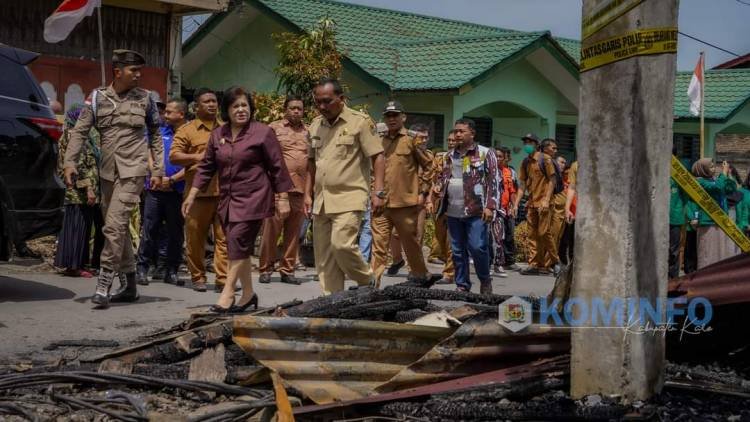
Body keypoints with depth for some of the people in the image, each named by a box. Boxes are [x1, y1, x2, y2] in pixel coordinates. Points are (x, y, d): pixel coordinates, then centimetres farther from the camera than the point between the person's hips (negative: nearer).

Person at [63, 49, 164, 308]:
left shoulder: (144, 99, 3)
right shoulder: (98, 97, 4)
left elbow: (156, 136, 9)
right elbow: (80, 131, 4)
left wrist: (158, 170, 5)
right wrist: (70, 162, -7)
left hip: (133, 170, -3)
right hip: (108, 171, 4)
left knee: (115, 225, -16)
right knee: (118, 228, 10)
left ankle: (103, 284, -12)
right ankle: (129, 285, 21)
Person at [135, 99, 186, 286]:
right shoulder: (159, 131, 10)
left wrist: (171, 180, -13)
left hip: (177, 191, -2)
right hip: (155, 188, 2)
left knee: (176, 232, 5)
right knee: (150, 229, -1)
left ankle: (171, 272, 13)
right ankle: (142, 269, 4)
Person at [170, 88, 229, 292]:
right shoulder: (187, 130, 5)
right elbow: (174, 156, -4)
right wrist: (196, 157, -17)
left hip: (225, 192, 2)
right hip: (199, 192, -2)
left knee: (224, 237, -4)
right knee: (195, 238, 3)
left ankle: (222, 280, -4)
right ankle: (198, 277, 16)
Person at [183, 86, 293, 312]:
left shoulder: (263, 132, -4)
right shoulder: (218, 134, 11)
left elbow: (278, 167, -2)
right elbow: (206, 166, 15)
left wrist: (283, 198, -4)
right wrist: (192, 195, 10)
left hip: (253, 198, -6)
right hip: (227, 199, 6)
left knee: (238, 243, -15)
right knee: (239, 249, 9)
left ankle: (227, 293, -12)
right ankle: (248, 294, 20)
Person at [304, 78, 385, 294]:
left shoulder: (360, 121, -5)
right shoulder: (315, 125, 13)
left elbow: (378, 157, -6)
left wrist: (378, 192, -13)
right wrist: (308, 193, 16)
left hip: (349, 198, -6)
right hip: (321, 201, 6)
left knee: (341, 244, -19)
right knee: (324, 255, 5)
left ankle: (367, 282, 6)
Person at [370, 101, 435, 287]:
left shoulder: (413, 139, 0)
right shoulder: (379, 141, 13)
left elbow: (429, 165, 0)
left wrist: (422, 192, -4)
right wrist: (374, 192, 13)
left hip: (406, 202, -3)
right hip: (381, 202, 3)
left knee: (411, 243, 11)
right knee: (378, 244, -4)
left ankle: (421, 277, 29)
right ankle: (373, 282, -5)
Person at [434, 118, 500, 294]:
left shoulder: (485, 153, -1)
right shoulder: (450, 156, 15)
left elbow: (494, 181, -5)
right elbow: (442, 179, 25)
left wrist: (490, 206, -13)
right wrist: (441, 204, 14)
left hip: (476, 211, -5)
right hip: (453, 212, 5)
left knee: (477, 247, -10)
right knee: (457, 250, 7)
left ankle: (485, 279, 12)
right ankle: (462, 285, 16)